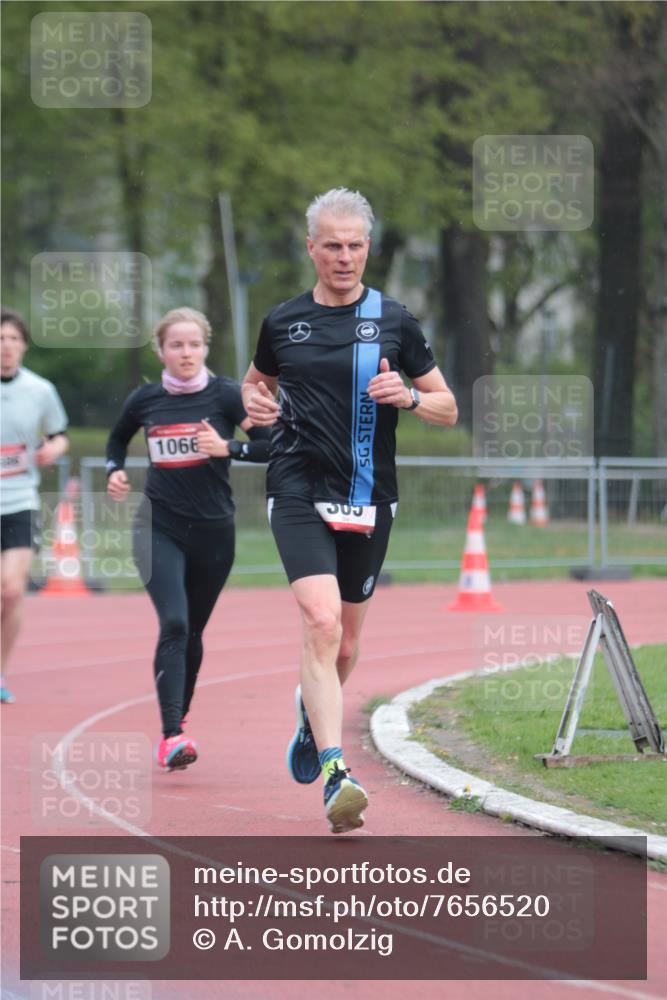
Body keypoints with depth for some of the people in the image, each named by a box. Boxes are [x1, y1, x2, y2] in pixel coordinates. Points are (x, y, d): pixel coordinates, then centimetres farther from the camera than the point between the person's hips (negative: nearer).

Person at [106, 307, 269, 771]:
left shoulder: (226, 394, -5)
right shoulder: (144, 400, 3)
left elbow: (272, 445, -8)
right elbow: (118, 438, 23)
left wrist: (228, 448, -21)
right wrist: (115, 471, 5)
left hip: (213, 529, 0)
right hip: (160, 527, 0)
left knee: (192, 632, 12)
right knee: (173, 624, -18)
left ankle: (180, 720, 34)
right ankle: (172, 737, -24)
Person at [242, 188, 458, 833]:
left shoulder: (393, 321, 4)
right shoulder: (282, 322, 6)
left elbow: (448, 410, 9)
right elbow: (257, 379, 26)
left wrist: (408, 397, -12)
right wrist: (254, 401, 3)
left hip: (368, 500, 2)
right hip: (299, 491, -2)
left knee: (345, 643, 14)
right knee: (322, 622, -21)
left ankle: (312, 710, 48)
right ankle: (335, 774, -27)